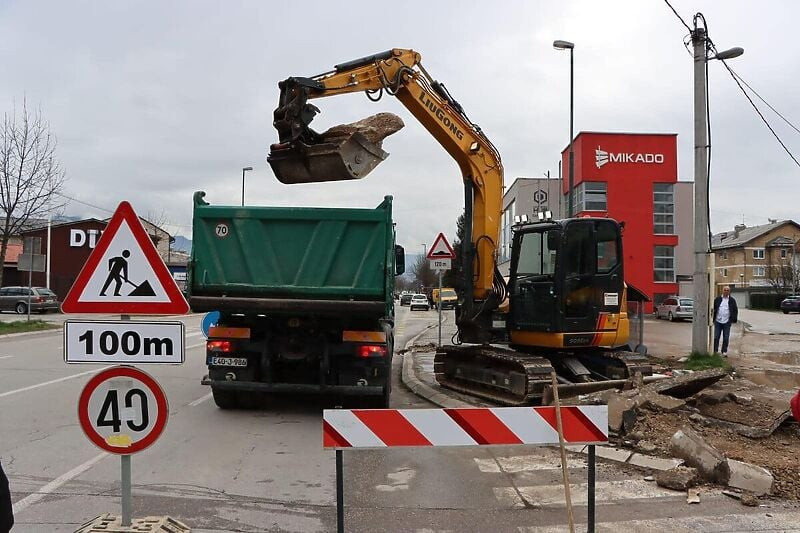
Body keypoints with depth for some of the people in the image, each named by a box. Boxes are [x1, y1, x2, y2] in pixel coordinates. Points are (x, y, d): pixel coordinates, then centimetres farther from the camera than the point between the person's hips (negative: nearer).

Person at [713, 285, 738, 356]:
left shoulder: (732, 300, 4)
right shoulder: (717, 299, 5)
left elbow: (735, 310, 6)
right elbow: (713, 309, 6)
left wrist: (734, 319, -1)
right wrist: (713, 318, 0)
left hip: (727, 322, 0)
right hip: (718, 321, 0)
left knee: (726, 338, 3)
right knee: (716, 337, 1)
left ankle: (724, 352, 12)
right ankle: (715, 351, 9)